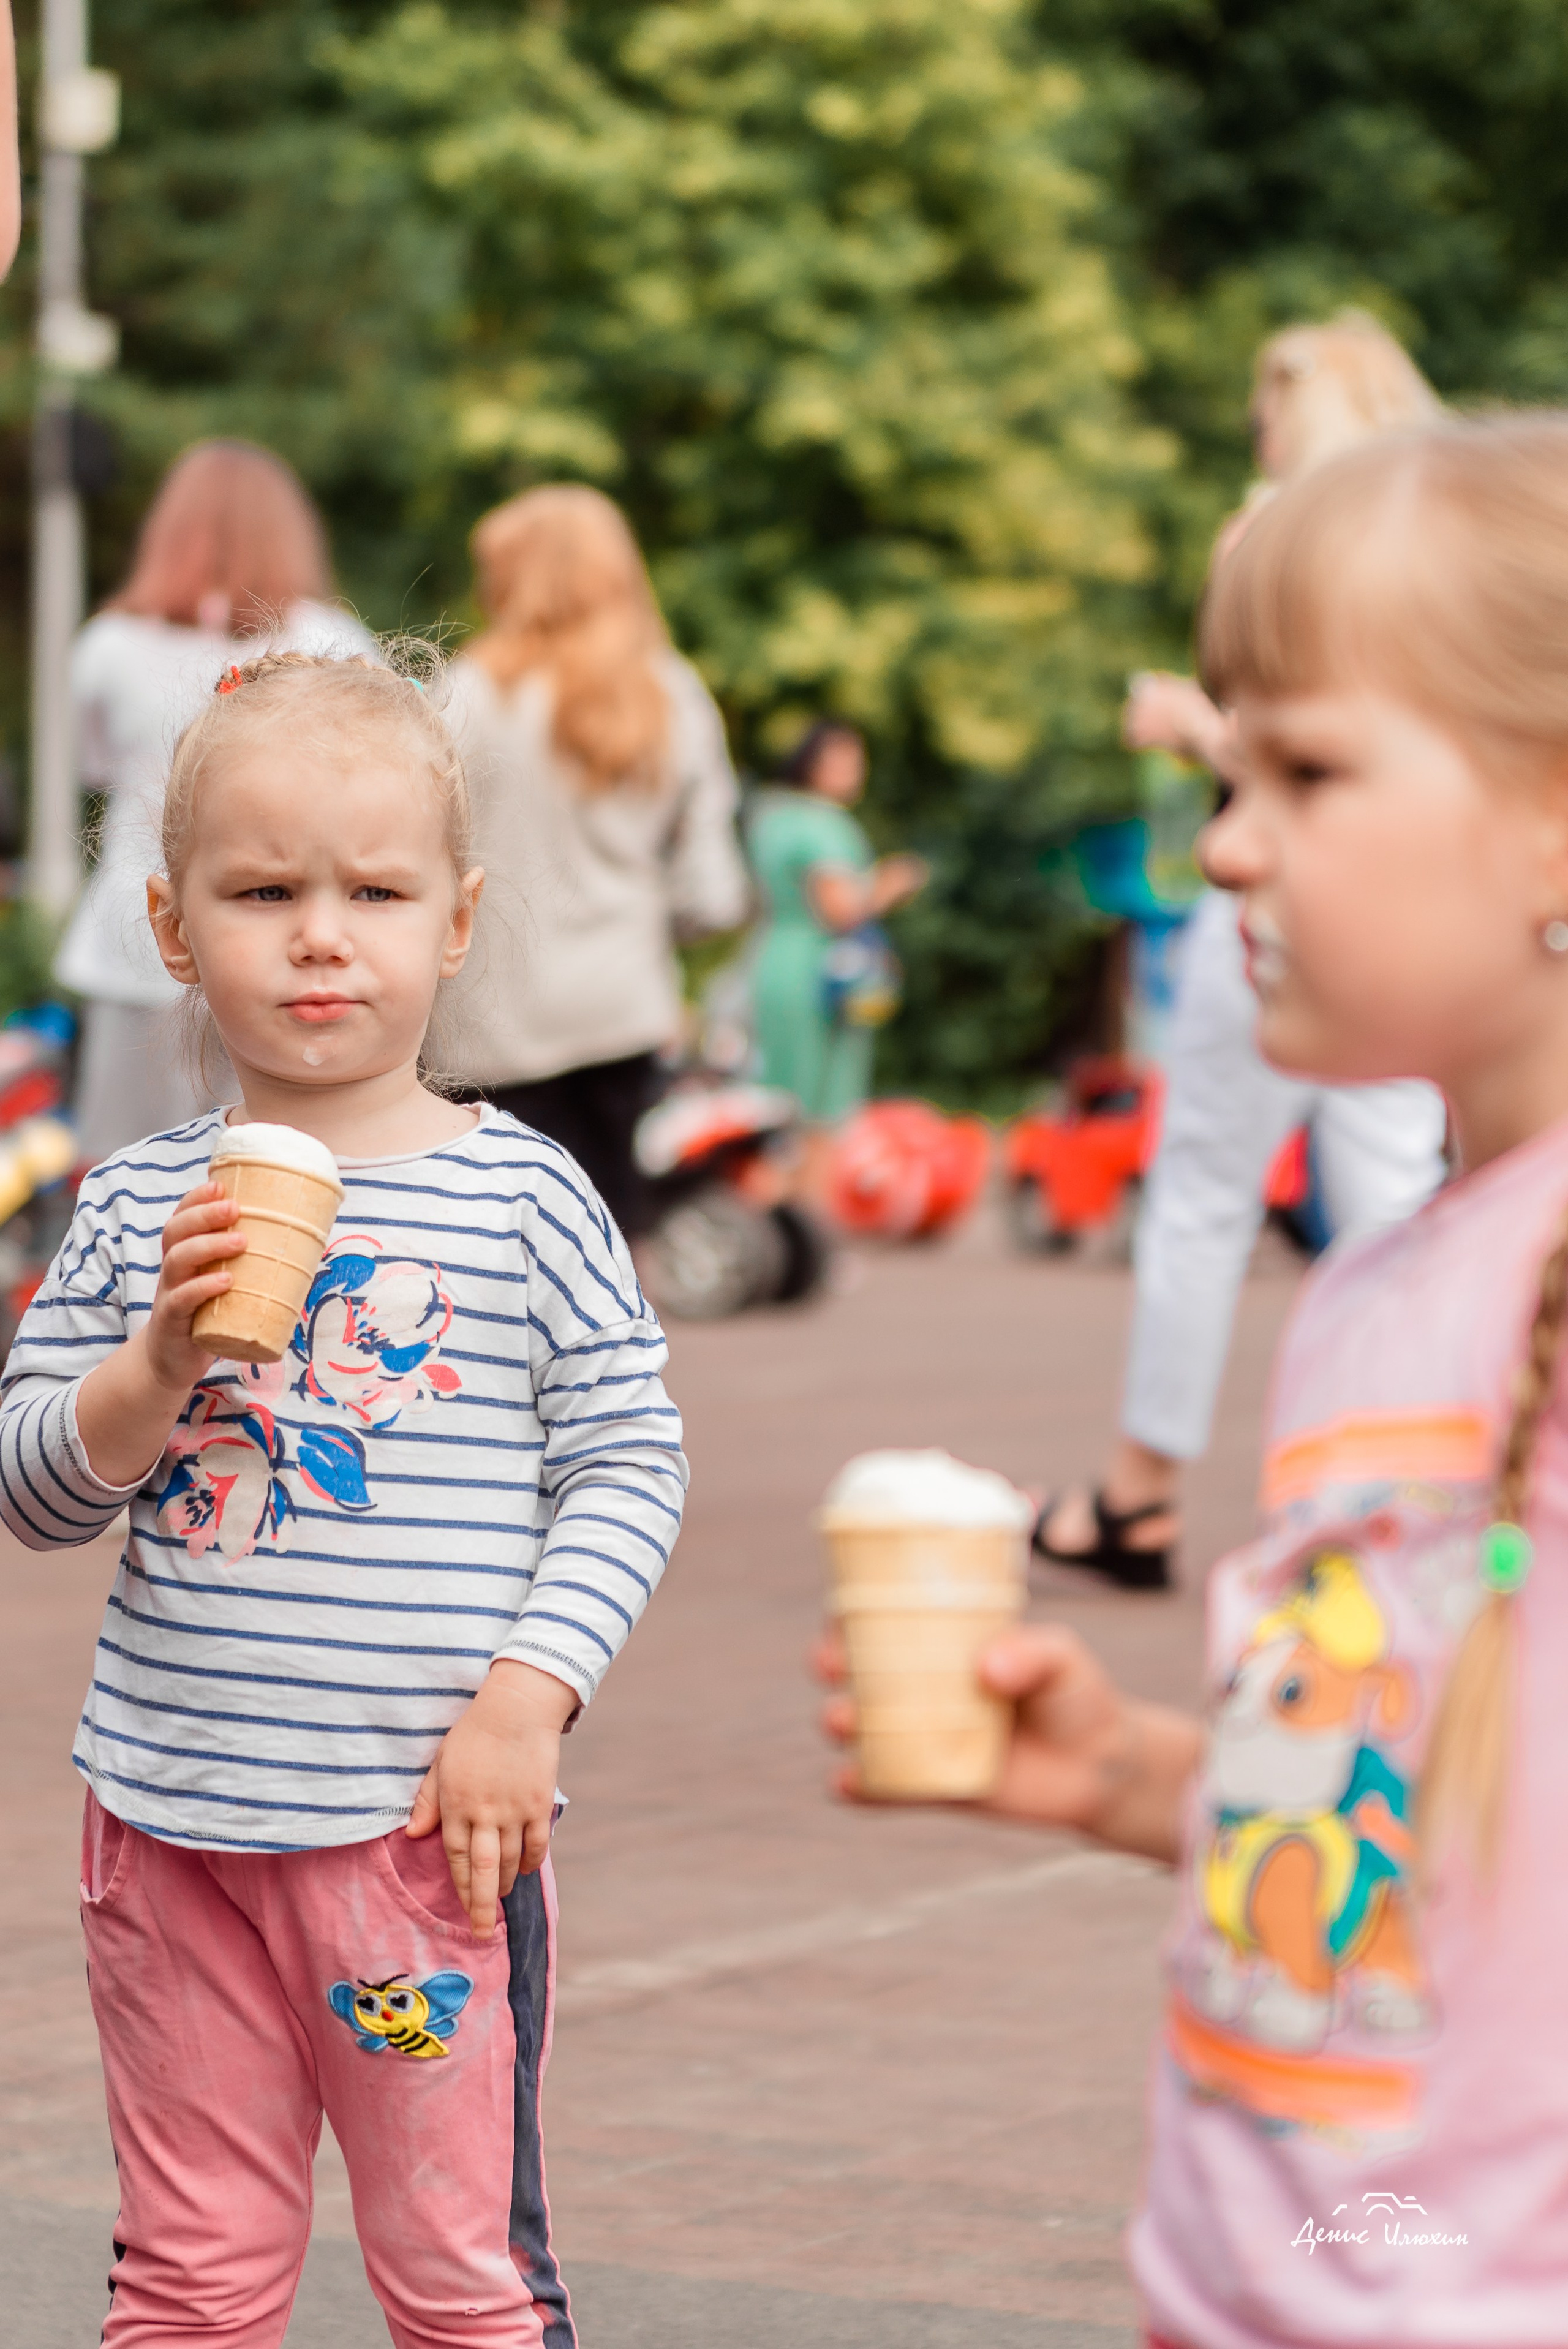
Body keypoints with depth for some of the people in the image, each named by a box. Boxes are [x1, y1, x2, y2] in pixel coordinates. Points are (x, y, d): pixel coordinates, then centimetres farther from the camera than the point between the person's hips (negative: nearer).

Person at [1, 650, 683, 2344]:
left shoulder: (524, 1199, -3)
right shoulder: (140, 1204, 4)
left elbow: (627, 1465, -1)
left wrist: (527, 1697, -11)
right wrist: (159, 1364, -14)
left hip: (426, 1820, -2)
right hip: (173, 1813, 2)